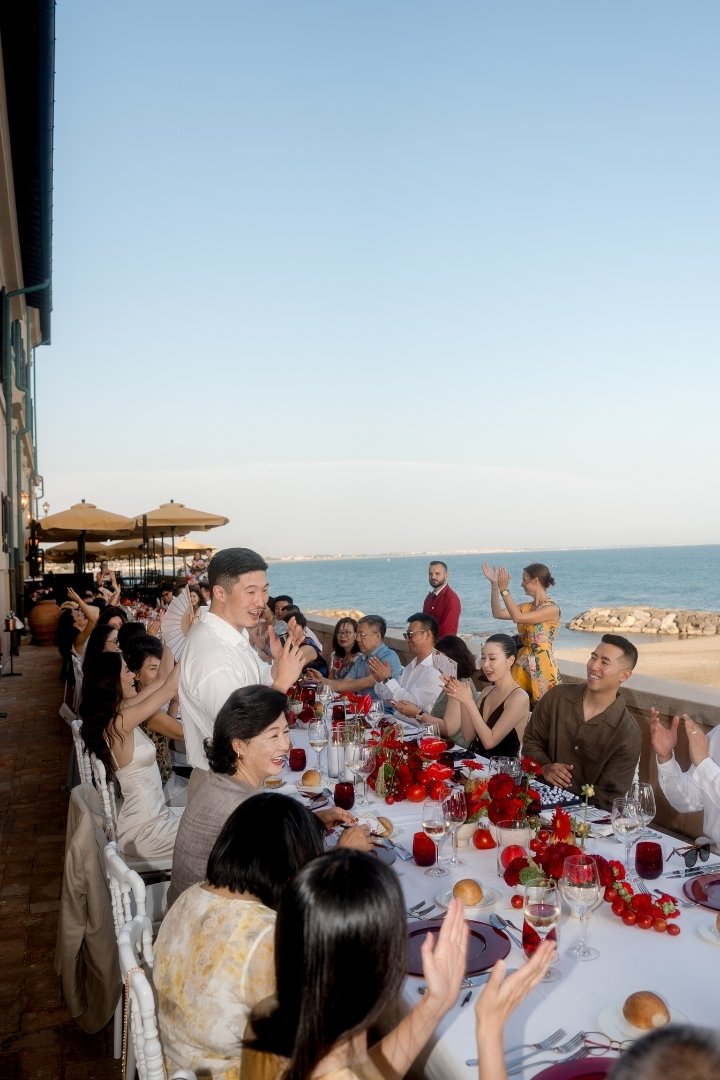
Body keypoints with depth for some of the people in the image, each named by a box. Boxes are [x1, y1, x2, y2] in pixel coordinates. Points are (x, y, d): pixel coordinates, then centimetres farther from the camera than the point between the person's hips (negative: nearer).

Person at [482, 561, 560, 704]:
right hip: (522, 664, 7)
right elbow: (498, 613, 5)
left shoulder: (552, 609, -14)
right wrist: (494, 584, 1)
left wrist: (504, 589, -22)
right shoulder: (527, 607, 9)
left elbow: (518, 617, -23)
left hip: (542, 666, -7)